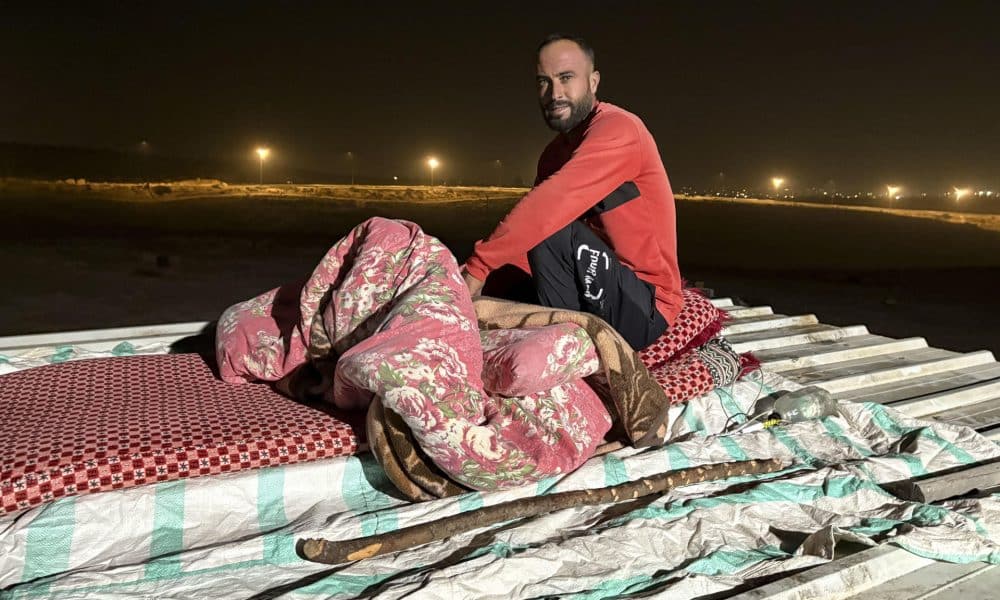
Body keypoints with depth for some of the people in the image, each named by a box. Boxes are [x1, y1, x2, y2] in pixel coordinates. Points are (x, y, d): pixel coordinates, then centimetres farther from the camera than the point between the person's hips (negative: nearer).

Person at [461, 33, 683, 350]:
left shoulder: (617, 128, -16)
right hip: (597, 300, 8)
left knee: (549, 235, -28)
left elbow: (549, 207, -30)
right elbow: (535, 216, 0)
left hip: (645, 311, -8)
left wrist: (478, 264, -28)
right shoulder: (555, 152, 11)